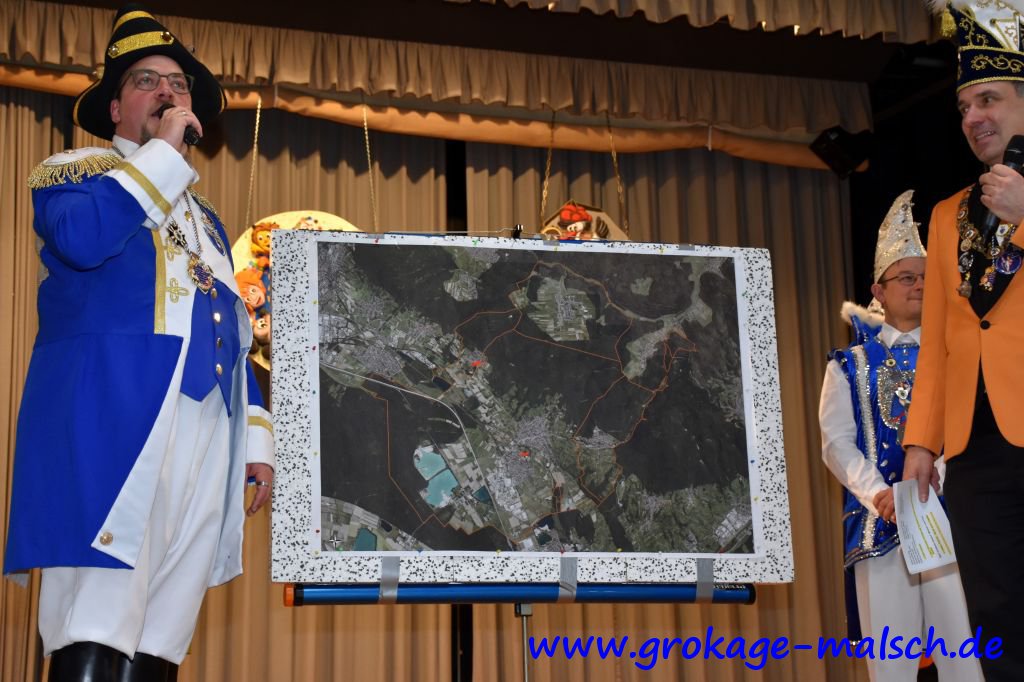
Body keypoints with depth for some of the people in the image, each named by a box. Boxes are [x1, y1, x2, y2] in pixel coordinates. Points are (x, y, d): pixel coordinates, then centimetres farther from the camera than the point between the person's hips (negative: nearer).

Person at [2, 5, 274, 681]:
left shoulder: (204, 215, 30)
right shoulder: (74, 171, 13)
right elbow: (80, 238, -12)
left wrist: (256, 439, 17)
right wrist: (162, 153, -2)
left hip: (205, 429, 6)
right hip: (111, 418, -6)